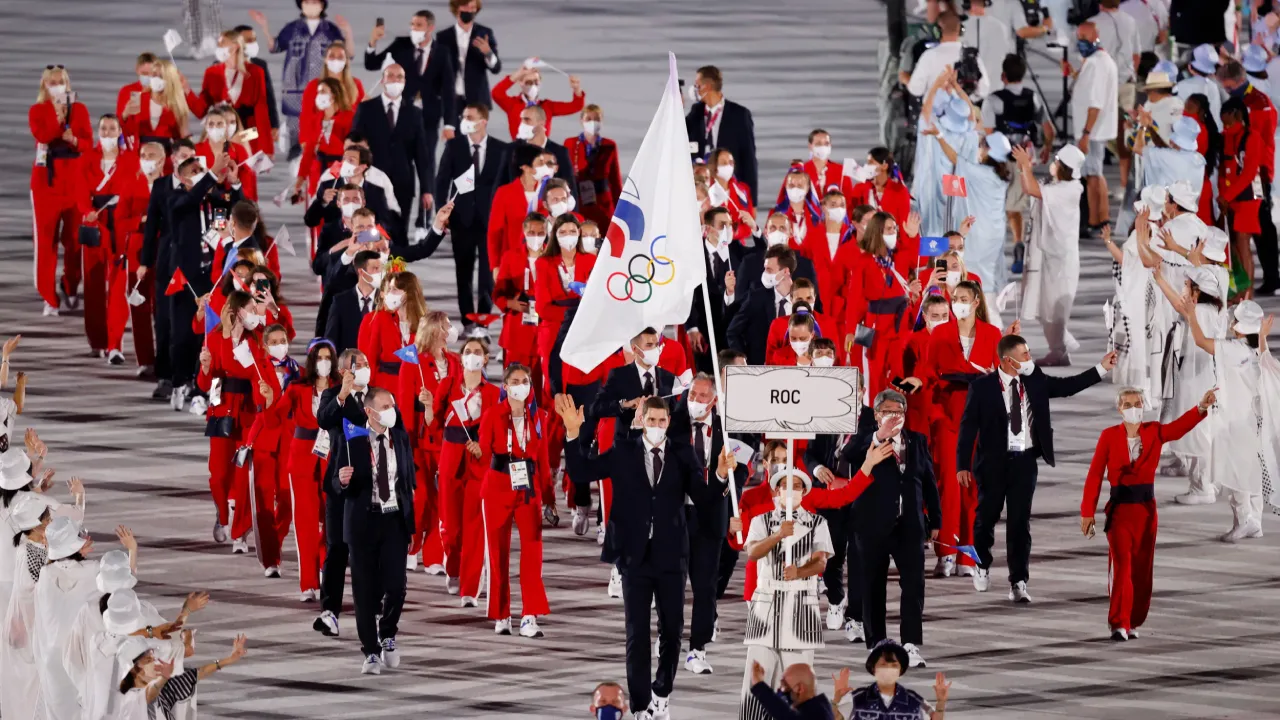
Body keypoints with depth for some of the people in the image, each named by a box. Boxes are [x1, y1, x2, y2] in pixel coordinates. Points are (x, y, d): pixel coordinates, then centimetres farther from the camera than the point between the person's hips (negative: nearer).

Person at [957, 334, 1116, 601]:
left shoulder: (1035, 381, 4)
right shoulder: (982, 387, -8)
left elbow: (1068, 386, 11)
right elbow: (968, 427, -6)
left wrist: (1101, 368, 4)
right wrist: (963, 465, -10)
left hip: (1024, 461, 2)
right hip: (993, 461, -2)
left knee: (1020, 521, 0)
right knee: (986, 516, 11)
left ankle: (1018, 583, 2)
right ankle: (983, 565, 38)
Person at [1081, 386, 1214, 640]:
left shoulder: (1154, 432, 3)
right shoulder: (1109, 436, -2)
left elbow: (1180, 427, -14)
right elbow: (1095, 475, -3)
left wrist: (1201, 408, -33)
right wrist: (1088, 512, -7)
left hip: (1146, 509, 3)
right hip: (1120, 509, -3)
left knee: (1142, 569, 8)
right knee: (1122, 565, -12)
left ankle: (1133, 622, 21)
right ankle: (1119, 624, -13)